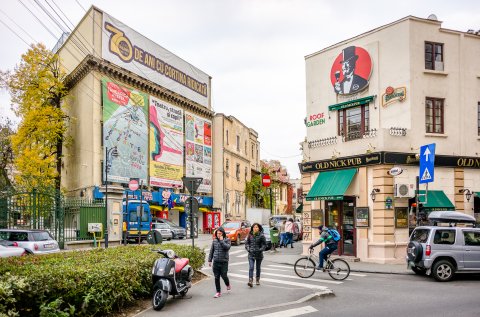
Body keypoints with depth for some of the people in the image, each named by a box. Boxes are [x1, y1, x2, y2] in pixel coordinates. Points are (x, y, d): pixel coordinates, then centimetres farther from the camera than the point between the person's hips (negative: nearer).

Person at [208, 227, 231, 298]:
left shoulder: (227, 240, -2)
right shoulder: (214, 240, 8)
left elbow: (227, 247, -22)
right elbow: (211, 251, 13)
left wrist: (221, 240, -17)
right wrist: (210, 260, 10)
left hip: (224, 262, -3)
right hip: (216, 262, 3)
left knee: (223, 276, -1)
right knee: (216, 277, 4)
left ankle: (228, 285, 32)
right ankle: (218, 292, 14)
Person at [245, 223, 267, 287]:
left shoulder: (261, 236, -6)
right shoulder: (250, 235, 2)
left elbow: (264, 244, -3)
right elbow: (247, 243, 11)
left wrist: (260, 250, -15)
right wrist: (248, 249, -5)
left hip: (259, 254, -1)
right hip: (251, 254, 1)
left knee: (258, 267, 13)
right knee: (251, 268, -12)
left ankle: (257, 280, 30)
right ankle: (250, 281, -19)